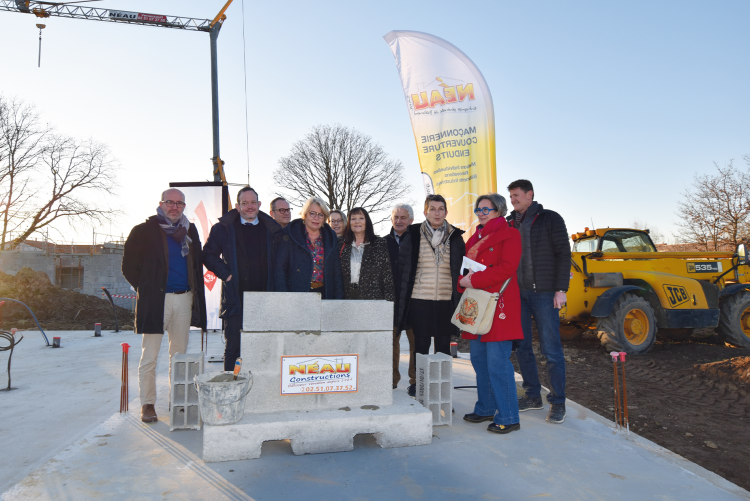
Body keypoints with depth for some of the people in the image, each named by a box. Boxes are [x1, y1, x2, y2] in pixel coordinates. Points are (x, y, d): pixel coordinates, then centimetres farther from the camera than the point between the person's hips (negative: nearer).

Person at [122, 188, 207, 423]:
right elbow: (129, 265, 1)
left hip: (184, 298, 4)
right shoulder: (144, 230, -1)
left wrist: (196, 291, 9)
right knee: (149, 357, 0)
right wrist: (144, 288, -1)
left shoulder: (190, 231, 12)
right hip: (156, 300, -4)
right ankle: (147, 404, 12)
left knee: (179, 353, 11)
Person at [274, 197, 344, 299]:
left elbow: (337, 271, 14)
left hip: (324, 293, 3)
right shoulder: (288, 236, 1)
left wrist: (338, 297, 5)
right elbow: (279, 269, -2)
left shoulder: (330, 238, 13)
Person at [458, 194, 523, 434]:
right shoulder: (475, 238, 20)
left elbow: (506, 268, -15)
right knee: (479, 359, 13)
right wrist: (463, 280, -2)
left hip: (498, 305, -8)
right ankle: (486, 409, 26)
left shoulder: (509, 234, -2)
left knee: (498, 362, -8)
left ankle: (508, 418, 3)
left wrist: (475, 280, -17)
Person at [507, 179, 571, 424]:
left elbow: (563, 254, -5)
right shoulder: (510, 223, 13)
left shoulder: (550, 219, 0)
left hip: (544, 293, -5)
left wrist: (561, 289, -13)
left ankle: (557, 402, 9)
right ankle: (533, 396, 22)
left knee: (551, 349, -1)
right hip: (517, 293, 5)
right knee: (521, 347, 9)